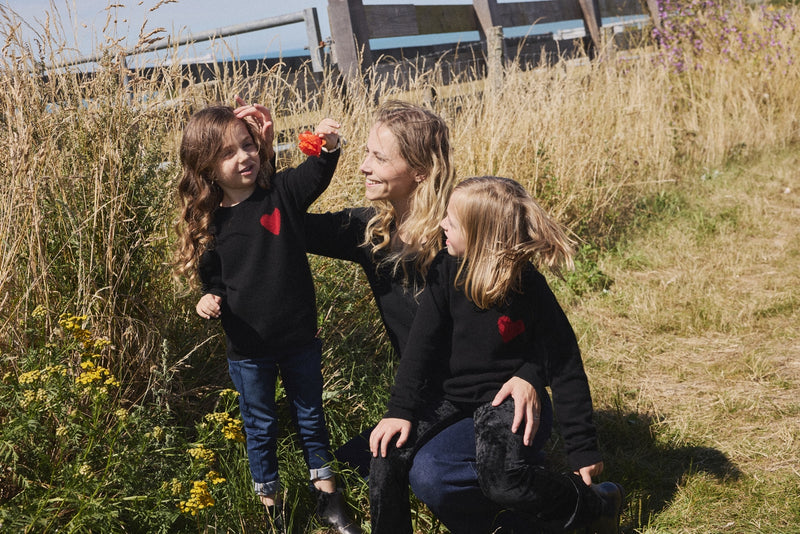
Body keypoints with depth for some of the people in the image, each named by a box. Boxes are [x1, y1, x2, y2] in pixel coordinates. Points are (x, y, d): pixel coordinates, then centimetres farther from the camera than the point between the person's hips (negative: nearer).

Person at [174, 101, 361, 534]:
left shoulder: (282, 192, -9)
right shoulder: (208, 221, -7)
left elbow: (316, 175, -25)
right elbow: (210, 278, 6)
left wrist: (328, 147, -44)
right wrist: (208, 300, -14)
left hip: (299, 338, 0)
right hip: (247, 348, 0)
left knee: (310, 417, 18)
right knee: (260, 428, 16)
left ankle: (327, 498, 36)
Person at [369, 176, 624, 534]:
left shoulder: (529, 289, -17)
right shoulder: (446, 270, -6)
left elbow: (565, 369, -12)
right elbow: (422, 341, -3)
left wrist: (583, 449, -11)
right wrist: (400, 409, -11)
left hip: (507, 397, -4)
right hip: (455, 394, 5)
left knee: (501, 478, -30)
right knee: (386, 452, -14)